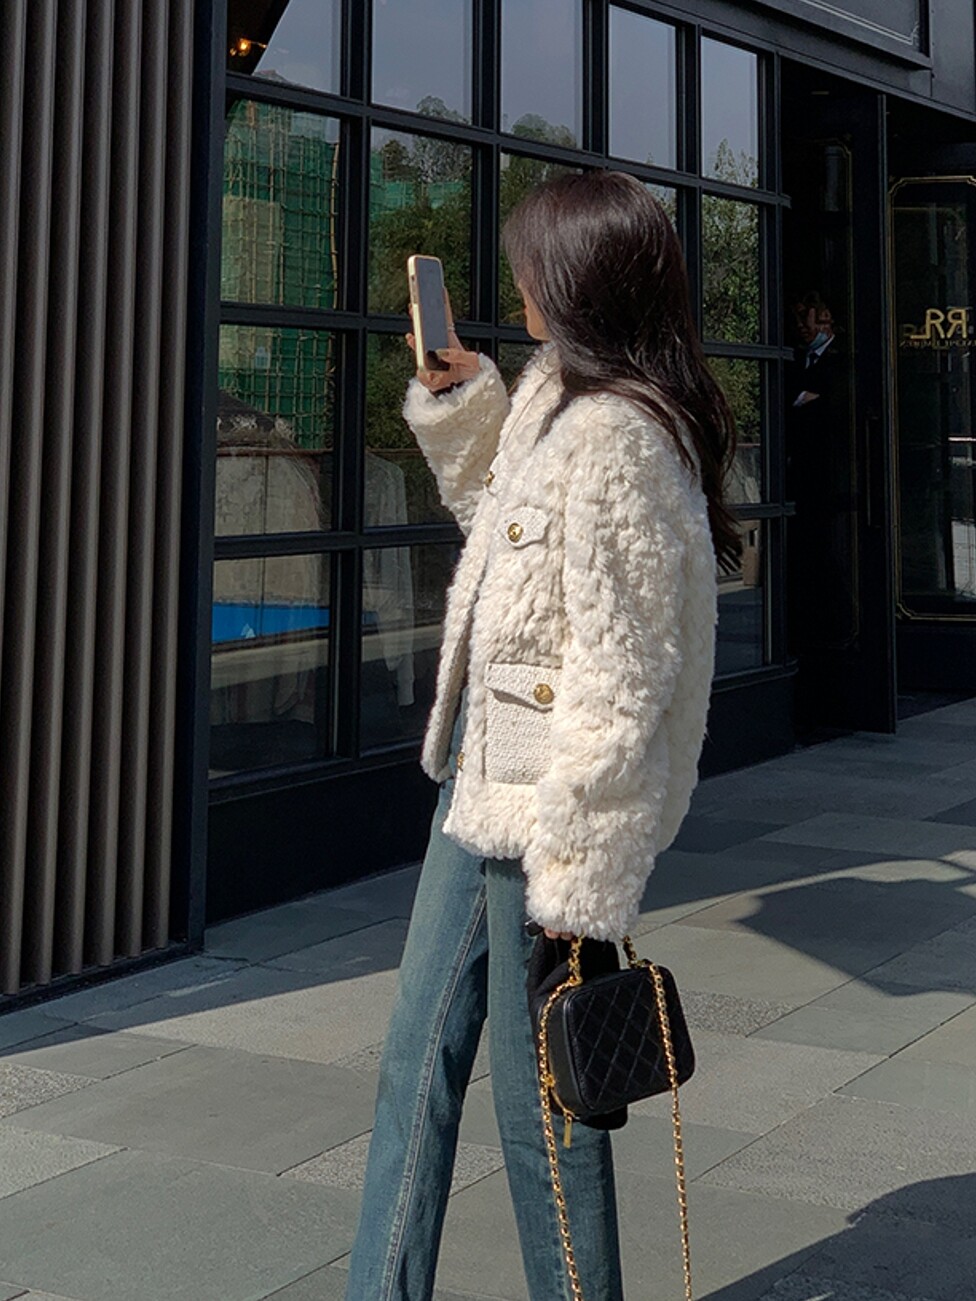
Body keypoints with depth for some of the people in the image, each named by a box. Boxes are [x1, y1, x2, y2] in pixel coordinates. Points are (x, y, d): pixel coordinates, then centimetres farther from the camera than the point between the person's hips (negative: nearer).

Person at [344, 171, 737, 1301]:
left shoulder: (616, 437, -20)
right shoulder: (553, 400, 11)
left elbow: (620, 673, -21)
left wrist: (577, 875, -20)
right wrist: (456, 406, 19)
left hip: (546, 812, -10)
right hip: (480, 784, 10)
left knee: (540, 1103, 3)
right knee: (417, 1059, 16)